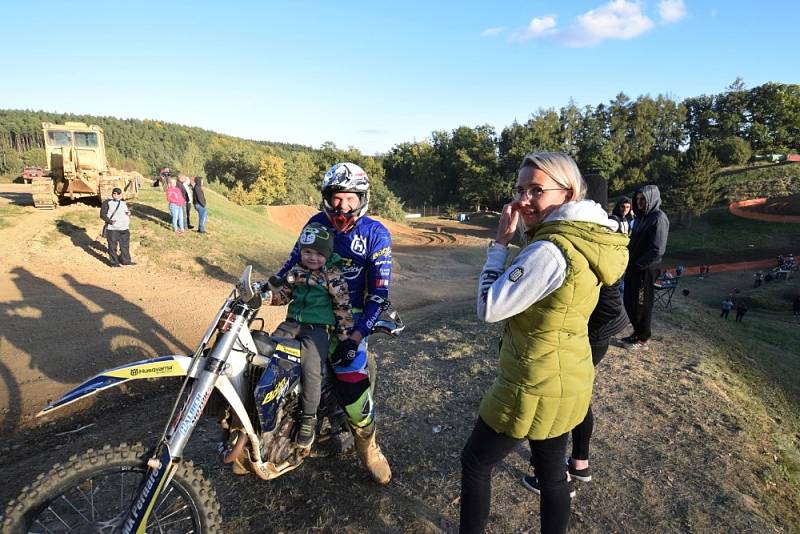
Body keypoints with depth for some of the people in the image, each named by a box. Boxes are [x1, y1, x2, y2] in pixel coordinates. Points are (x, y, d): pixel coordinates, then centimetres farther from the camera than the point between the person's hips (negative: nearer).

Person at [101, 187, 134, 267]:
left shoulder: (123, 203, 19)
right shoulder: (107, 202, 2)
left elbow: (127, 213, 26)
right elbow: (102, 214, -5)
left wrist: (129, 214, 1)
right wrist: (110, 221, -17)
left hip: (124, 228, 5)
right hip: (112, 228, -5)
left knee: (125, 245, 11)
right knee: (113, 246, 0)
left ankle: (126, 260, 22)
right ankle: (114, 262, 7)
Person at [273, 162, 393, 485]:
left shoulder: (375, 234, -11)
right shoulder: (317, 223, 0)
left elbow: (379, 293, -14)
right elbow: (294, 261, 12)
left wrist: (355, 337, -21)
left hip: (348, 319, -3)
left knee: (353, 386, -11)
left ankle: (368, 448, 18)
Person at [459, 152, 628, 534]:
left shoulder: (551, 250, -27)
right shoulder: (589, 240, 1)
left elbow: (488, 308, -21)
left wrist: (501, 242, -17)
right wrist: (516, 240, 3)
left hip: (533, 388, -8)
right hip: (568, 381, 9)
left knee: (474, 462, 14)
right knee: (552, 473, 24)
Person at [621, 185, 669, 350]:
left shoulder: (658, 219, -13)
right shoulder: (641, 217, 13)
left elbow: (657, 250, -19)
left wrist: (638, 265, -15)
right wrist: (629, 262, 6)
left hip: (645, 270, -8)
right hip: (633, 268, 8)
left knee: (642, 304, 4)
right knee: (629, 301, 14)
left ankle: (643, 338, 18)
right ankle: (637, 332, 30)